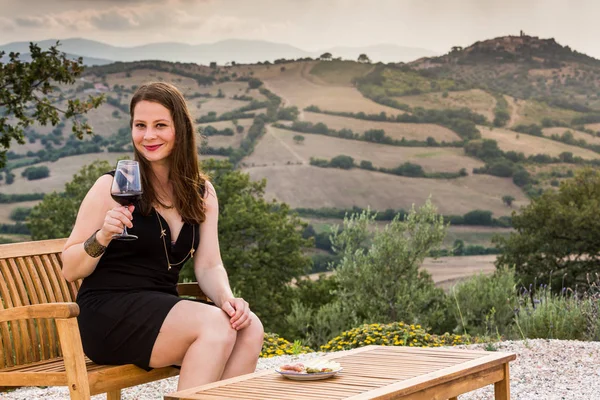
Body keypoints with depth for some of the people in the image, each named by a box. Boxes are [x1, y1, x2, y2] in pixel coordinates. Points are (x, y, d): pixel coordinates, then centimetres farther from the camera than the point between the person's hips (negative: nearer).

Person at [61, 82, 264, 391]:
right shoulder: (112, 186, -2)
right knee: (216, 325, -28)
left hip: (162, 312, 5)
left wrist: (227, 298, -15)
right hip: (108, 314, -5)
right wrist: (102, 237, -19)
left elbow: (209, 266, 6)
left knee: (249, 327, -22)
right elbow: (70, 271, -1)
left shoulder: (202, 193, 12)